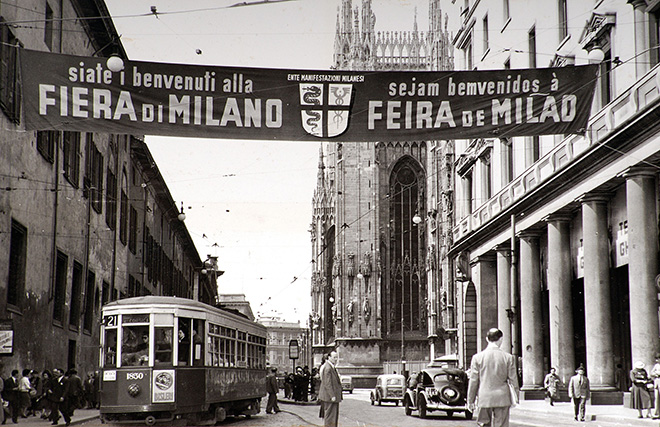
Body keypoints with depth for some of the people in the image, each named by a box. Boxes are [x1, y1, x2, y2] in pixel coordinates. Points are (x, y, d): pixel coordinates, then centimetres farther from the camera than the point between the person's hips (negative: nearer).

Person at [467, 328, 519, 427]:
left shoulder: (477, 357, -3)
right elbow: (513, 380, 2)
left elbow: (473, 381, 1)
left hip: (484, 399, 0)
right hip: (502, 398, 0)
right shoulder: (508, 357, -3)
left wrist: (470, 400, 9)